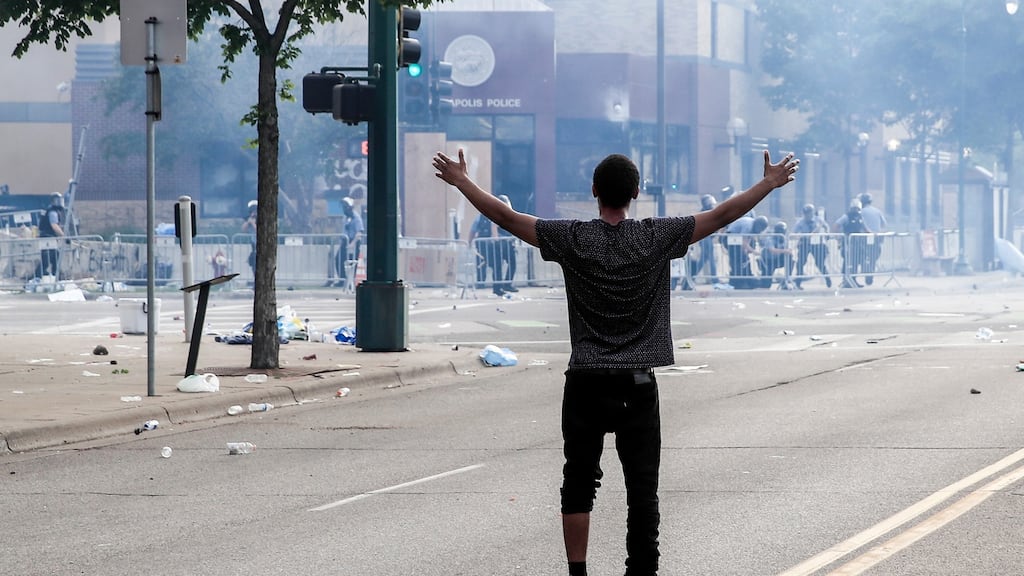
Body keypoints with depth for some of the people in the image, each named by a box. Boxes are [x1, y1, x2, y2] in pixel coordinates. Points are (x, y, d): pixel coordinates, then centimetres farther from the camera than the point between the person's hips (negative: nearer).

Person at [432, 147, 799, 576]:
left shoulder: (572, 239, -4)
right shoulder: (657, 238, -4)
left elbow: (505, 217, 3)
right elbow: (722, 216, 2)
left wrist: (462, 182, 15)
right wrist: (769, 184, 13)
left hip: (585, 384, 0)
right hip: (637, 386, 0)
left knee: (579, 483, 7)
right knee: (642, 486, 3)